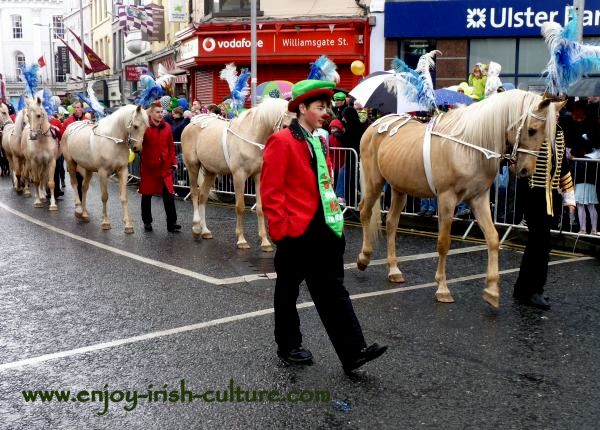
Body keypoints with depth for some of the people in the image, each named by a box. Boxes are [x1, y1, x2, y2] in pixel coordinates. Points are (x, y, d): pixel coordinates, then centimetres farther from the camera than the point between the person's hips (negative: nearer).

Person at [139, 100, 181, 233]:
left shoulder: (167, 126, 4)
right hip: (148, 166, -2)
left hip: (165, 166, 2)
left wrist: (173, 161, 1)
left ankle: (172, 223, 5)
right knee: (147, 195, 11)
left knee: (169, 195, -1)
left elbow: (171, 145, 6)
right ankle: (147, 222, 24)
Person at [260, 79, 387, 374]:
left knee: (332, 290, 6)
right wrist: (280, 228, -17)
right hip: (295, 231, -7)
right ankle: (288, 347, 27)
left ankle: (353, 353, 6)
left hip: (322, 230, 8)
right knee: (288, 289, 11)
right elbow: (270, 191, -15)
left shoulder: (317, 141, 13)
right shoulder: (281, 142, -13)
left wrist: (335, 217, 16)